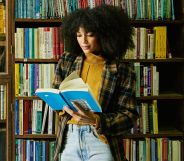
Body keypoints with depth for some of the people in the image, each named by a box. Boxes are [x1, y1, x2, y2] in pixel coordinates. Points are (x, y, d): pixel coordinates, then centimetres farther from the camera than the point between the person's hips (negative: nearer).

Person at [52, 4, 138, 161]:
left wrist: (96, 120, -24)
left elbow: (129, 115, -8)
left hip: (101, 139, -3)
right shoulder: (67, 60, 4)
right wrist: (64, 105, -11)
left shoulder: (123, 69, -6)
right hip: (70, 137, 3)